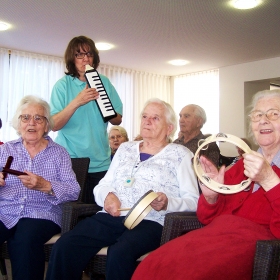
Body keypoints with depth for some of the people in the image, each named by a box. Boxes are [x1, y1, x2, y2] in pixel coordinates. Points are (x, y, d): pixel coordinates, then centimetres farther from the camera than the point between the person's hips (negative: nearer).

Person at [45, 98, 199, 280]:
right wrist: (107, 195, -2)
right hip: (110, 217, 4)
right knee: (64, 246, -22)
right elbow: (101, 186, 22)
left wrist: (167, 203, -19)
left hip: (149, 221, -4)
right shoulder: (125, 149, 22)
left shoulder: (180, 154, 8)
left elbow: (193, 201, 1)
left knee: (119, 253, -36)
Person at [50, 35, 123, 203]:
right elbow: (54, 125, -11)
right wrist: (76, 102, -23)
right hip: (70, 162, -2)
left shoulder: (104, 82, 5)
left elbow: (117, 120, 7)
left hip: (100, 163, 3)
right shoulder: (63, 85, -3)